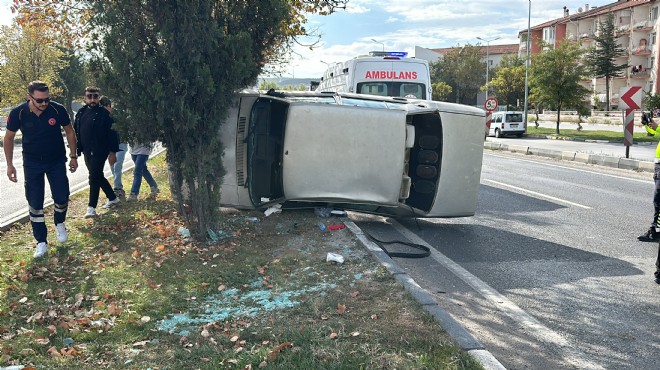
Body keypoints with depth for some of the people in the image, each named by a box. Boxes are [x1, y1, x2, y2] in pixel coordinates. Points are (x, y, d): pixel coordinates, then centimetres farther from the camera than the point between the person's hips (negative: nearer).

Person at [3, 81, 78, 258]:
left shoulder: (58, 109, -18)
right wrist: (10, 165, -2)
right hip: (32, 163, 0)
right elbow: (8, 138, -1)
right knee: (35, 203, 1)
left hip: (57, 161, 0)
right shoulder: (18, 113, -17)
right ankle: (42, 242, 11)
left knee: (62, 198, -1)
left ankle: (60, 224, 32)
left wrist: (73, 156, 0)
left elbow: (69, 132, -1)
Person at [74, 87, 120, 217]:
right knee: (98, 177, 16)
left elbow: (111, 133, -10)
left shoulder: (104, 113, -8)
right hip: (87, 152, 7)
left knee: (94, 177, -10)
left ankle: (91, 207, -6)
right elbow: (75, 131, 14)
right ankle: (113, 198, 32)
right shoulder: (81, 113, 9)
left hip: (99, 152, -7)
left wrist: (112, 152, -12)